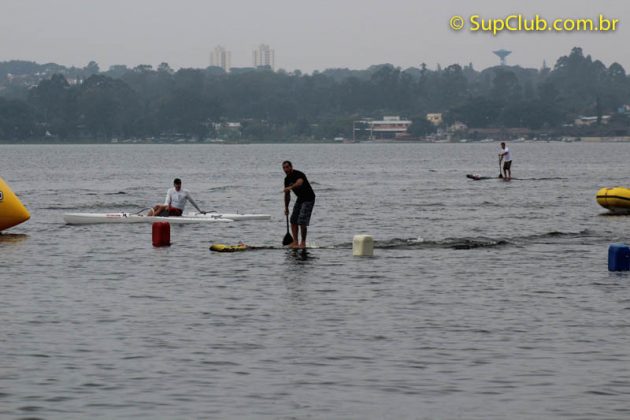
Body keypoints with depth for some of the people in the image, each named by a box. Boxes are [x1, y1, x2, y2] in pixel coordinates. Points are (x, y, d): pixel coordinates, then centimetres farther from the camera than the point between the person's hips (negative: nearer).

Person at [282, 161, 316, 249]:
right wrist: (286, 207, 14)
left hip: (309, 198, -9)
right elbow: (287, 194, 14)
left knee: (302, 221, -15)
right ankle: (295, 242, 8)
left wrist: (290, 187, -62)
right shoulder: (287, 179, 4)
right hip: (300, 198, 9)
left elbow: (299, 182, -45)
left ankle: (303, 243, -8)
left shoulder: (298, 174, -21)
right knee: (293, 220, 3)